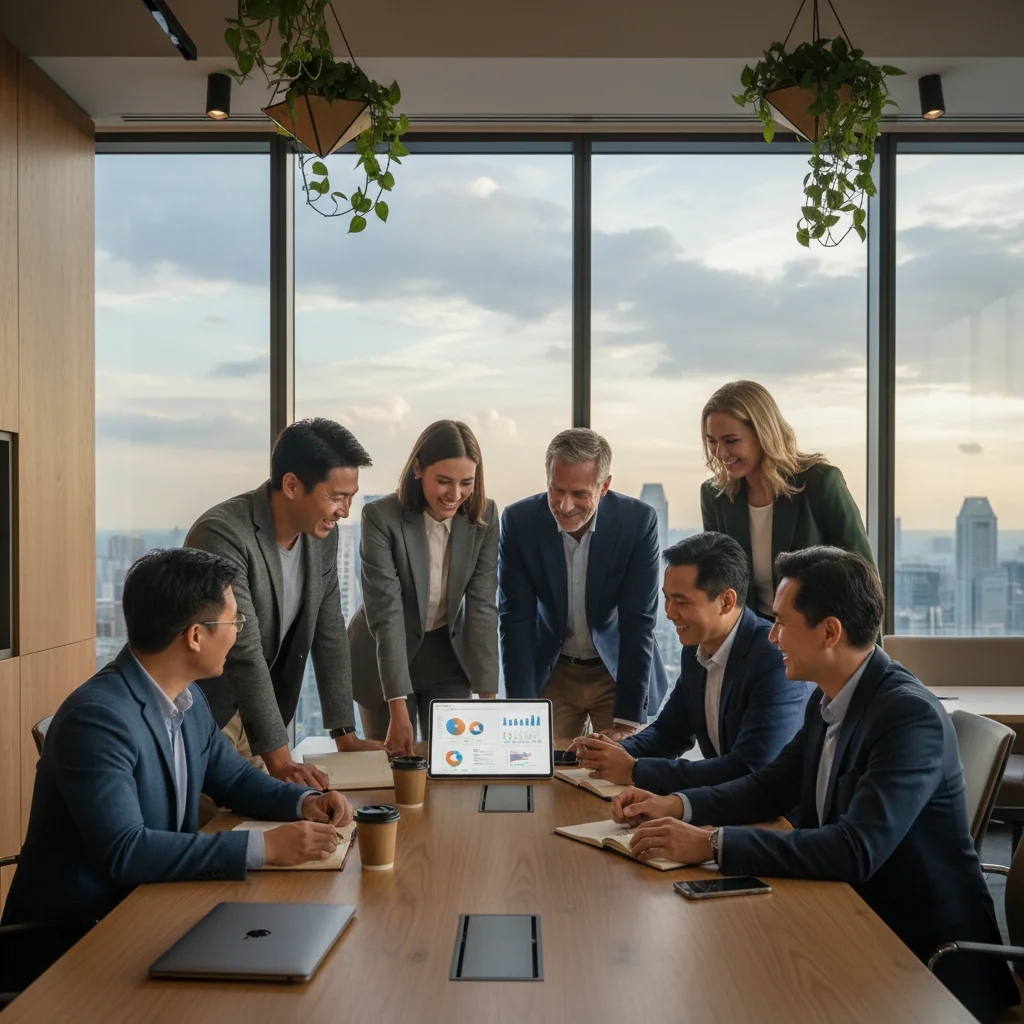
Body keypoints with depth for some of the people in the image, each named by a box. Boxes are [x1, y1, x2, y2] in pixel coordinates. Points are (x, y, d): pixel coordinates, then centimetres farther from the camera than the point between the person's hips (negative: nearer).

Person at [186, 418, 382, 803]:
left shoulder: (322, 533, -4)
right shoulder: (222, 534, -27)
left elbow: (329, 633, 3)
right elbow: (244, 653, -29)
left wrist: (345, 735, 2)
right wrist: (279, 759, -30)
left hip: (250, 713, 7)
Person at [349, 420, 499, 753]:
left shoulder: (484, 516, -13)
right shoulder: (380, 517, -23)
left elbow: (482, 605, -12)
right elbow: (386, 614, -27)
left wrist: (487, 695, -18)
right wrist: (398, 711, -30)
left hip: (448, 655, 3)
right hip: (383, 661, -2)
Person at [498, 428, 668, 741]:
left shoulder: (639, 521, -20)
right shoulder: (519, 521, -16)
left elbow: (638, 622, -19)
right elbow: (516, 619, -12)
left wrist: (626, 720, -21)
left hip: (618, 670, -1)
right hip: (552, 672, 1)